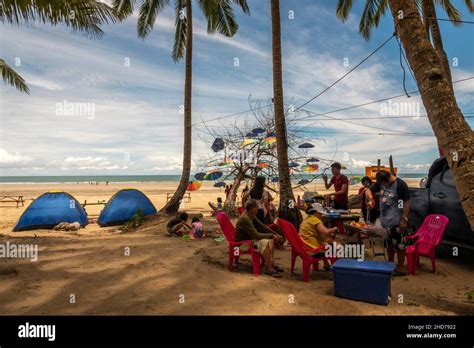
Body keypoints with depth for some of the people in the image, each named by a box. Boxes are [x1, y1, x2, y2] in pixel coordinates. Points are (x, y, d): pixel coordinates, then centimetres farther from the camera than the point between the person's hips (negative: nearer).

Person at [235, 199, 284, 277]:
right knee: (264, 242, -28)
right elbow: (256, 235, -27)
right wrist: (271, 235, -20)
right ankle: (269, 269, -20)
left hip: (250, 238, 10)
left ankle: (271, 263, -1)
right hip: (242, 243, -10)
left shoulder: (252, 216, 4)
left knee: (270, 240, -4)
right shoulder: (245, 219, -26)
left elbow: (262, 226, 8)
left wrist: (276, 234, -1)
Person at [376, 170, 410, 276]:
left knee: (398, 244, 1)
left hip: (396, 221, -7)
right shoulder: (381, 183, 3)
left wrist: (404, 219, -18)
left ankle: (400, 268, 11)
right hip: (384, 220, 7)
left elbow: (406, 202, -14)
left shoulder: (400, 185, -15)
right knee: (388, 244, 18)